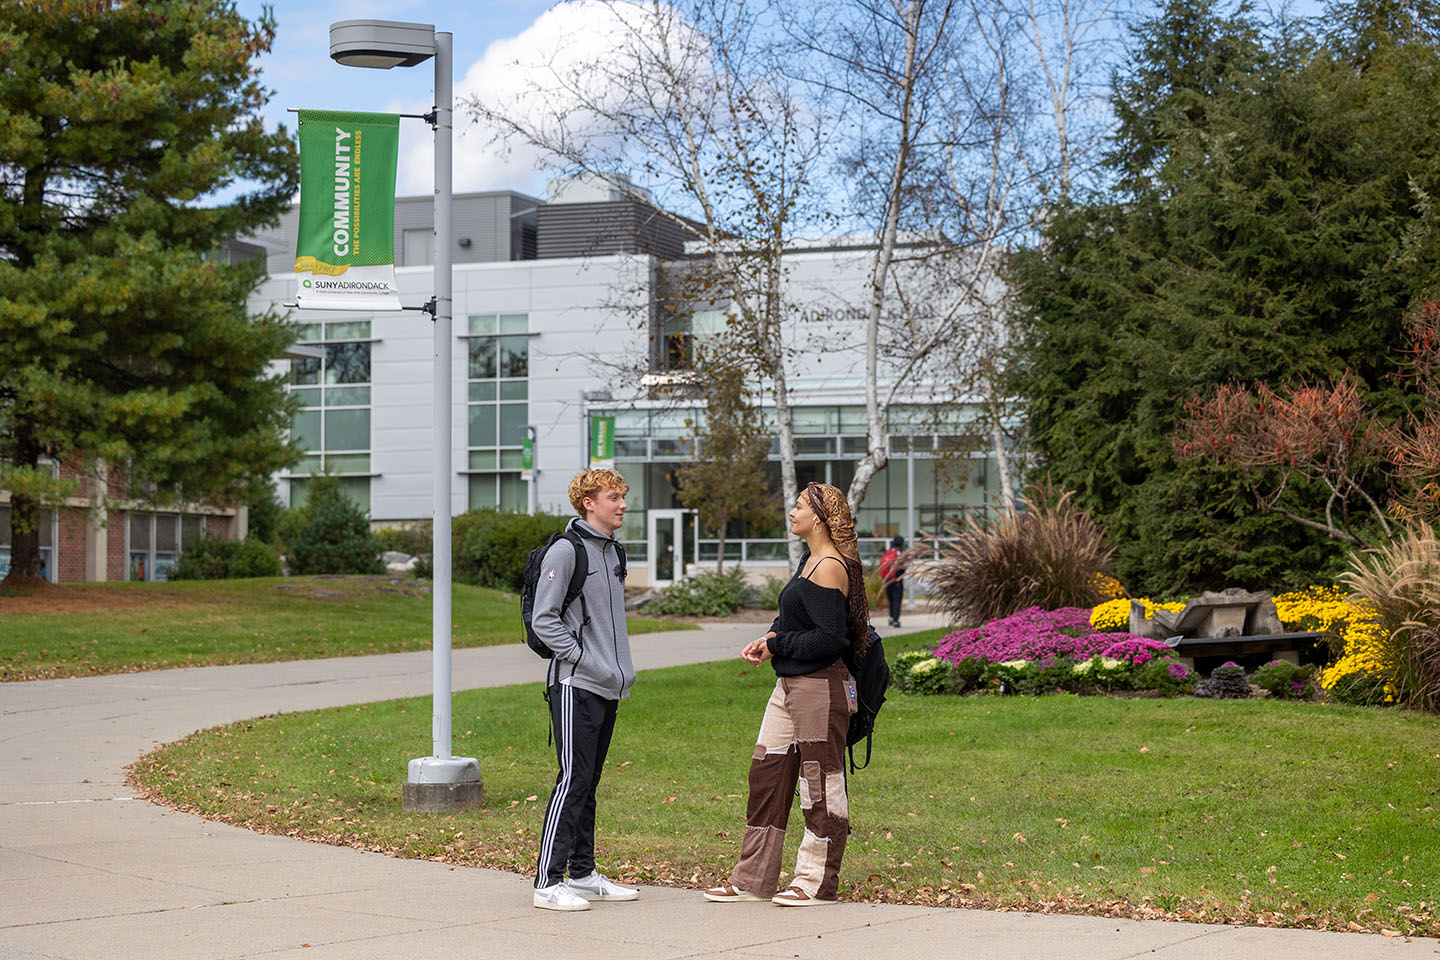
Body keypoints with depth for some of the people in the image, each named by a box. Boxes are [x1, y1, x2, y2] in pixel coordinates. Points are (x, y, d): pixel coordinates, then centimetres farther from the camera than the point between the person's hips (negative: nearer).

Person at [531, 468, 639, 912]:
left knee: (588, 783, 13)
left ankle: (583, 874, 19)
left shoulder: (612, 550, 16)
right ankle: (548, 882, -8)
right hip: (575, 685, -8)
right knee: (573, 780, -10)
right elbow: (544, 620, -14)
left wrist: (622, 667, 13)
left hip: (607, 690, 8)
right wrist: (585, 661, -17)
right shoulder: (566, 550, -11)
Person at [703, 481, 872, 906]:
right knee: (766, 774, 10)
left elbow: (830, 639, -21)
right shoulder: (810, 561, 14)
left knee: (820, 783, 1)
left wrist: (777, 644, -11)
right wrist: (768, 640, 5)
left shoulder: (830, 567, -16)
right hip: (789, 685, 10)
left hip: (821, 688, -10)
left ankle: (817, 882, 11)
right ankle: (752, 879, 17)